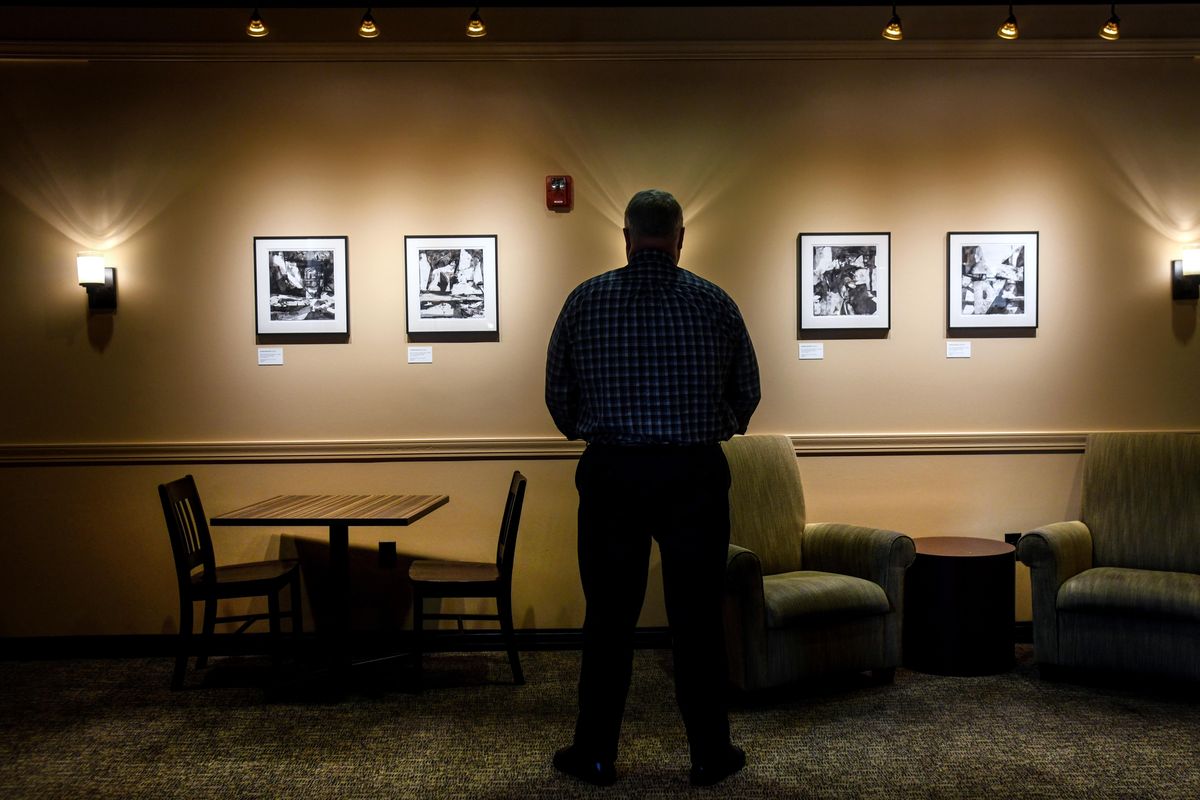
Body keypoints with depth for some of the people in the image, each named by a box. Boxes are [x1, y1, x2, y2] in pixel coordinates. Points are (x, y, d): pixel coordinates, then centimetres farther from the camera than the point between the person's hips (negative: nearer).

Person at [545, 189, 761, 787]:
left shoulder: (585, 300, -2)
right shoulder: (715, 303, -1)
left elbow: (557, 393, 4)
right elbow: (748, 393, 7)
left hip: (611, 473, 0)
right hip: (696, 475, 0)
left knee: (609, 615, 10)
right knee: (697, 617, 9)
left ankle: (595, 754, 19)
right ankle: (710, 754, 19)